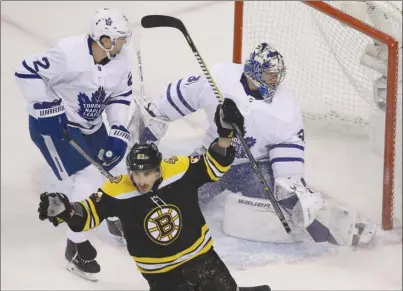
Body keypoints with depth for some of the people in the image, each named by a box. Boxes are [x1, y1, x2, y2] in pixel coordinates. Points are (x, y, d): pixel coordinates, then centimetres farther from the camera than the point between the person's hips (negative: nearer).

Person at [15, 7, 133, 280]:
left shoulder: (122, 58, -9)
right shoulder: (69, 53, -31)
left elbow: (121, 95, 2)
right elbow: (27, 72, -26)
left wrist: (118, 132, -8)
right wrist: (47, 109, -26)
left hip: (91, 124, 7)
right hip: (54, 123, -7)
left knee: (106, 167, 15)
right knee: (90, 178, -15)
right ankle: (76, 246, -2)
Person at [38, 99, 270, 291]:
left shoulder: (180, 171, -17)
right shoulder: (117, 192, -18)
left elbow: (214, 165, -8)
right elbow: (89, 214, -14)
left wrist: (225, 135, -23)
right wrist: (65, 211, -33)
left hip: (199, 255, 1)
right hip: (160, 272, -1)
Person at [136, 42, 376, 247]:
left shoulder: (286, 105, -17)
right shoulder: (219, 77, -18)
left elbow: (289, 147, -14)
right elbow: (184, 94, -5)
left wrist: (291, 184, -24)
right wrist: (154, 117, 3)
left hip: (255, 165, -1)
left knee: (289, 196, -19)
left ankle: (343, 224, -11)